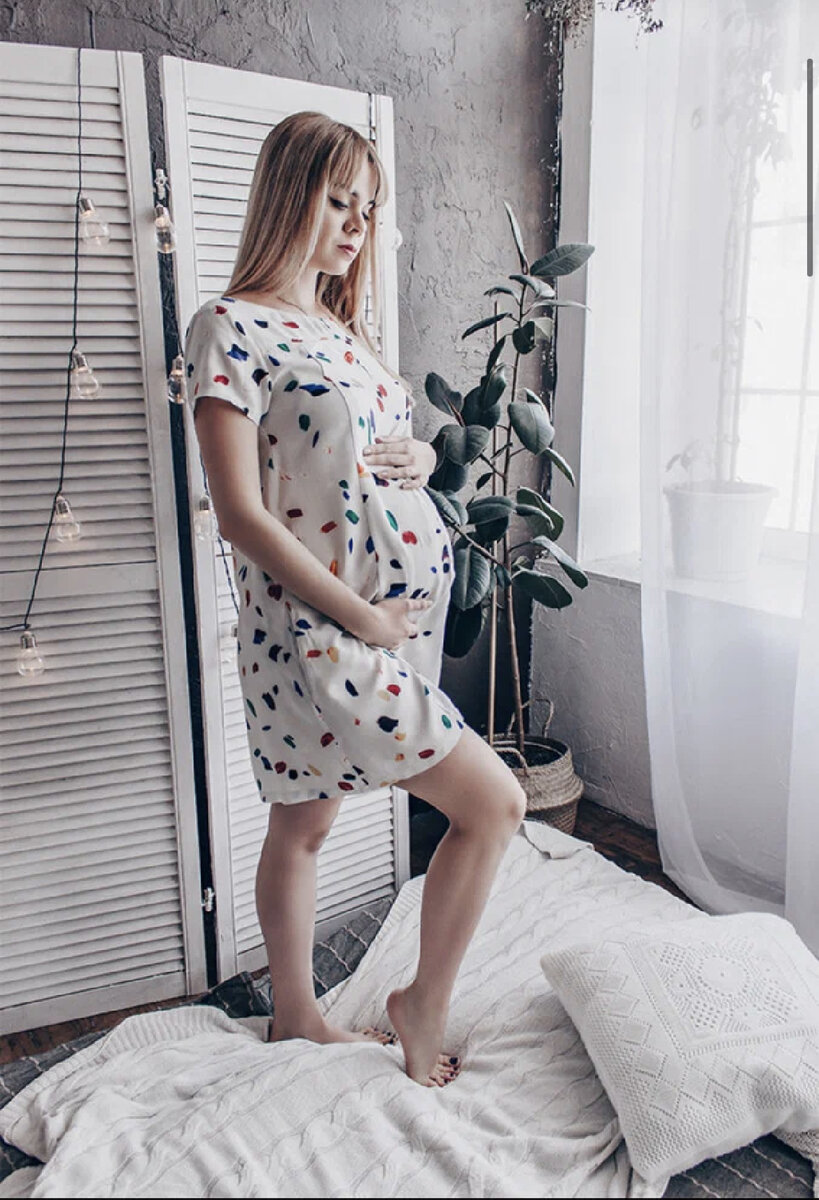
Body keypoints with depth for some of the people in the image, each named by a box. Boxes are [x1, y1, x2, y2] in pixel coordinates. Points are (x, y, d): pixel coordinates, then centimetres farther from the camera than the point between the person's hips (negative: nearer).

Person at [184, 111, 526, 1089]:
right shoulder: (229, 328, -10)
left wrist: (421, 455, 2)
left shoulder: (339, 327, 16)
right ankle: (425, 1004, 18)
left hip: (394, 619, 8)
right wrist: (359, 615, -17)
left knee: (304, 823, 19)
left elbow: (377, 445, 27)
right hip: (319, 630, -8)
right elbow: (241, 512, -17)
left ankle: (296, 1016, 38)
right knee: (494, 801, -3)